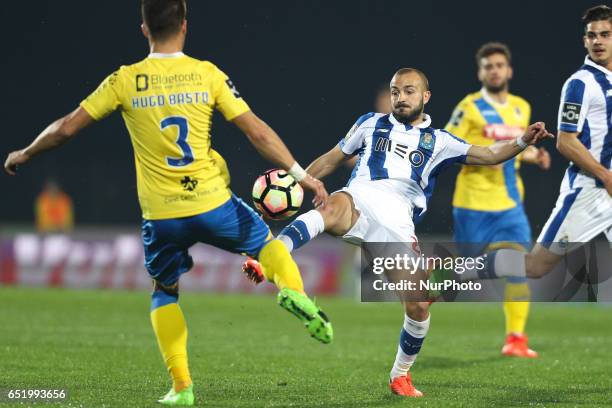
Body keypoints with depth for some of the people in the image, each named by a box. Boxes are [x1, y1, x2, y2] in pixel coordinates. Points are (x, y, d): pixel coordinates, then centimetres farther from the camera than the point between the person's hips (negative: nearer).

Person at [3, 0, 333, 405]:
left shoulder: (125, 81, -1)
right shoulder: (207, 74, -2)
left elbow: (66, 128, 3)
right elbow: (257, 131, -4)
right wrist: (301, 173, 3)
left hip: (161, 215, 0)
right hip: (213, 204, 0)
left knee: (166, 292, 21)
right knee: (266, 242, 25)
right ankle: (294, 292, -6)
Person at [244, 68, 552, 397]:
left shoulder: (438, 141, 22)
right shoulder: (371, 124, 25)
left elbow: (489, 155, 15)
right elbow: (332, 159, 30)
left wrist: (522, 141, -2)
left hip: (397, 223, 1)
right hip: (359, 201, -1)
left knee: (419, 306, -6)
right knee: (333, 208, -40)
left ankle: (400, 375, 18)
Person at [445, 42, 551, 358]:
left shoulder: (521, 107, 13)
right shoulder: (470, 107, -6)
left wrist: (532, 155, 7)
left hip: (510, 203, 5)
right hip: (474, 204, -5)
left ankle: (516, 338, -1)